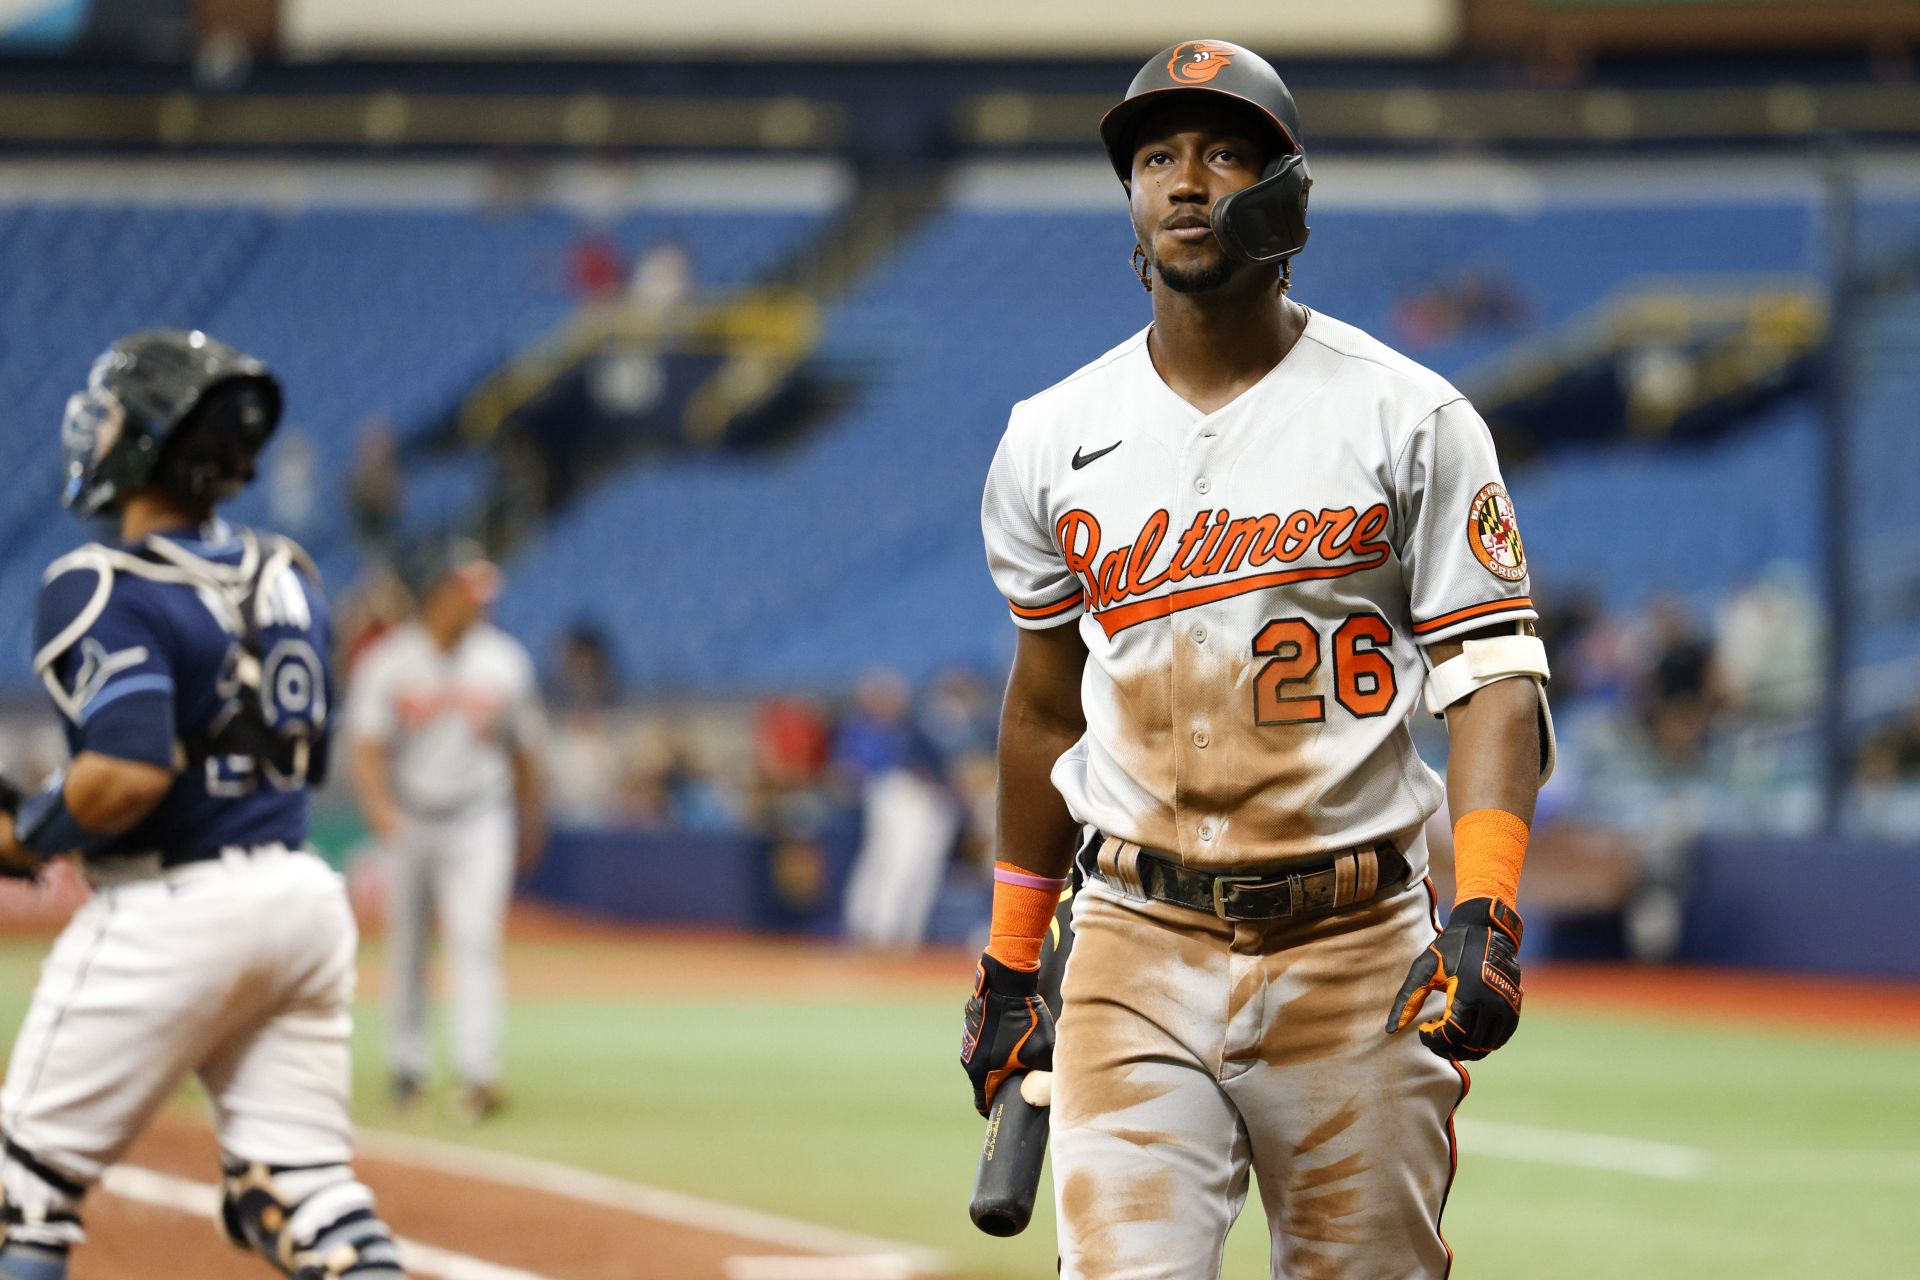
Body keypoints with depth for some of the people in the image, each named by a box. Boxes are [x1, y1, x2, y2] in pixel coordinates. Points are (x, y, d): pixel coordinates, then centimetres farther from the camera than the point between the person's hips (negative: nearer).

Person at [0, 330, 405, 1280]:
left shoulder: (101, 587, -15)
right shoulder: (286, 577, 10)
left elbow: (129, 775, -26)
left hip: (165, 914, -7)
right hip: (301, 892, 7)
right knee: (297, 1177, 7)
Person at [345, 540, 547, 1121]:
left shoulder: (504, 661, 0)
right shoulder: (388, 663, -5)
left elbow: (524, 752, 10)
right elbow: (367, 748, -11)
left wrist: (531, 826, 15)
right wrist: (380, 808, -28)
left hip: (478, 823, -1)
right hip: (406, 825, 1)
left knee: (476, 940, -15)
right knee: (405, 947, 9)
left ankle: (477, 1071, -22)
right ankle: (408, 1065, 26)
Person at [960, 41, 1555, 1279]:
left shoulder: (1410, 420, -1)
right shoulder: (1055, 438, 8)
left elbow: (1495, 676, -6)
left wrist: (1486, 909, -21)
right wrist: (1010, 957, 18)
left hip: (1358, 946, -1)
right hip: (1138, 948, 1)